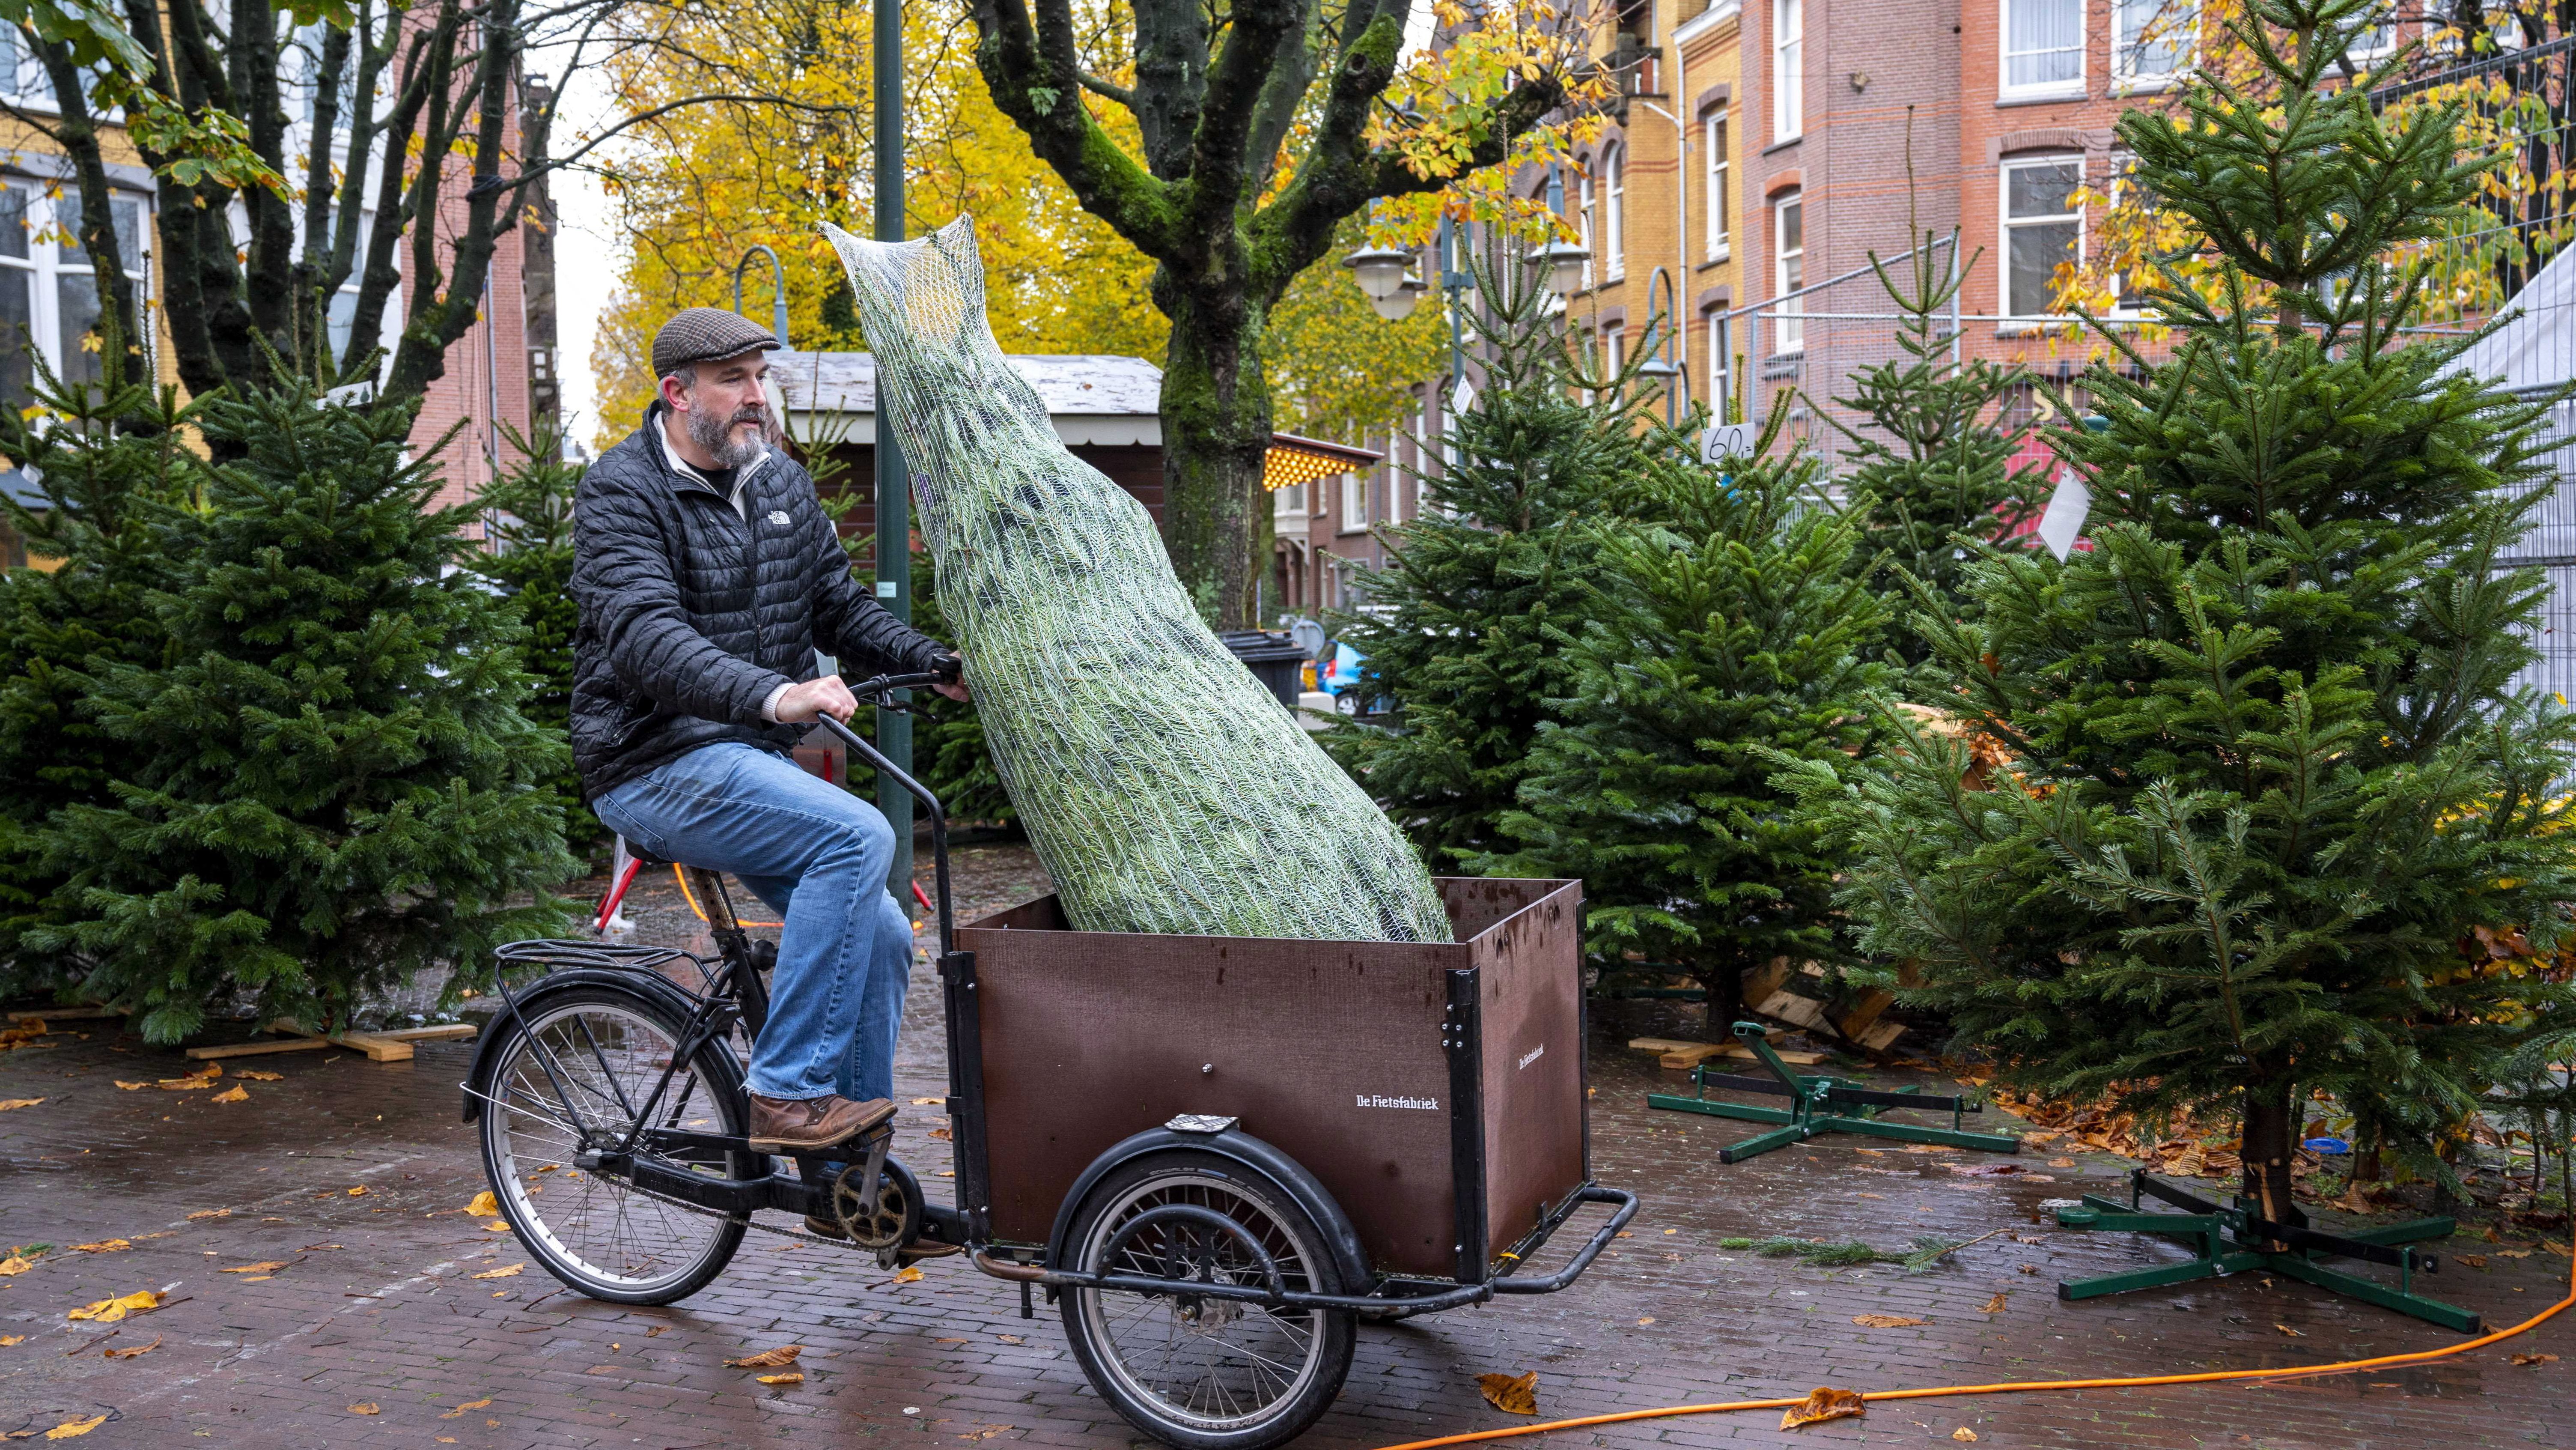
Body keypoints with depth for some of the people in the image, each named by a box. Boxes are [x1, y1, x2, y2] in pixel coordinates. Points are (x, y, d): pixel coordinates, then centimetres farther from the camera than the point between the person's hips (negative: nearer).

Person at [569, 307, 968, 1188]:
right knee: (857, 836, -28)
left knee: (880, 936, 1)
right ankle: (788, 1092, -23)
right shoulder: (622, 491, -11)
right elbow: (646, 638, -26)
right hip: (658, 766, -8)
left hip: (752, 761, 8)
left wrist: (942, 666, 3)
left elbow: (841, 605, 19)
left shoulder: (782, 484, 13)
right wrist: (773, 695, -42)